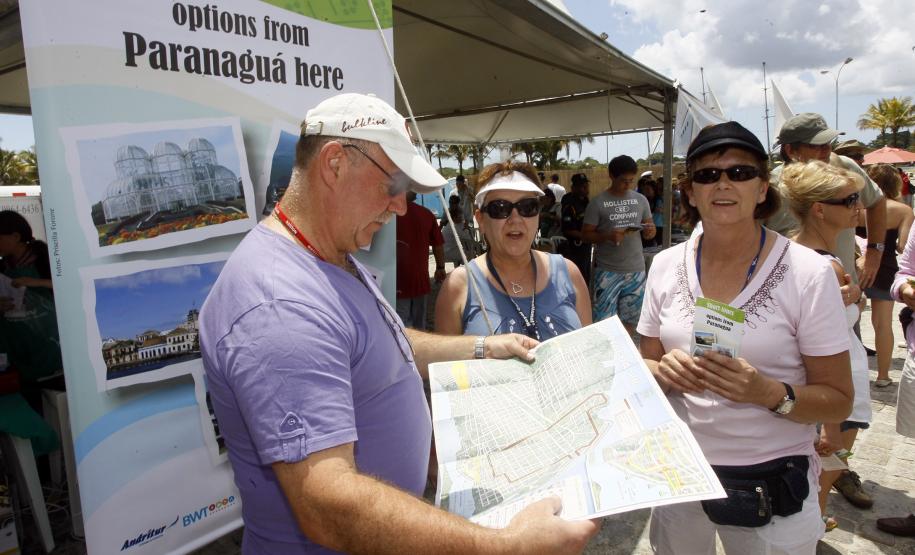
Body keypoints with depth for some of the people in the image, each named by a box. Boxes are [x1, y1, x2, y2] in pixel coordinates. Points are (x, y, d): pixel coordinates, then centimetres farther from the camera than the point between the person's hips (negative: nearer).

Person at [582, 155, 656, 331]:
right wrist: (607, 236, -22)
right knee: (604, 321, -4)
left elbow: (650, 228, 13)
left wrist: (650, 231, -11)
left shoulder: (641, 200, 6)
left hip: (636, 270, 4)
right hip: (607, 271, -4)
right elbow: (586, 234, -5)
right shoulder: (597, 202, -6)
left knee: (629, 319, 12)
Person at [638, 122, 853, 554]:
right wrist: (663, 371, -17)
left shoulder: (808, 273, -12)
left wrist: (770, 393, -27)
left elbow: (838, 401, -8)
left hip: (771, 486, -2)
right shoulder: (665, 266, -3)